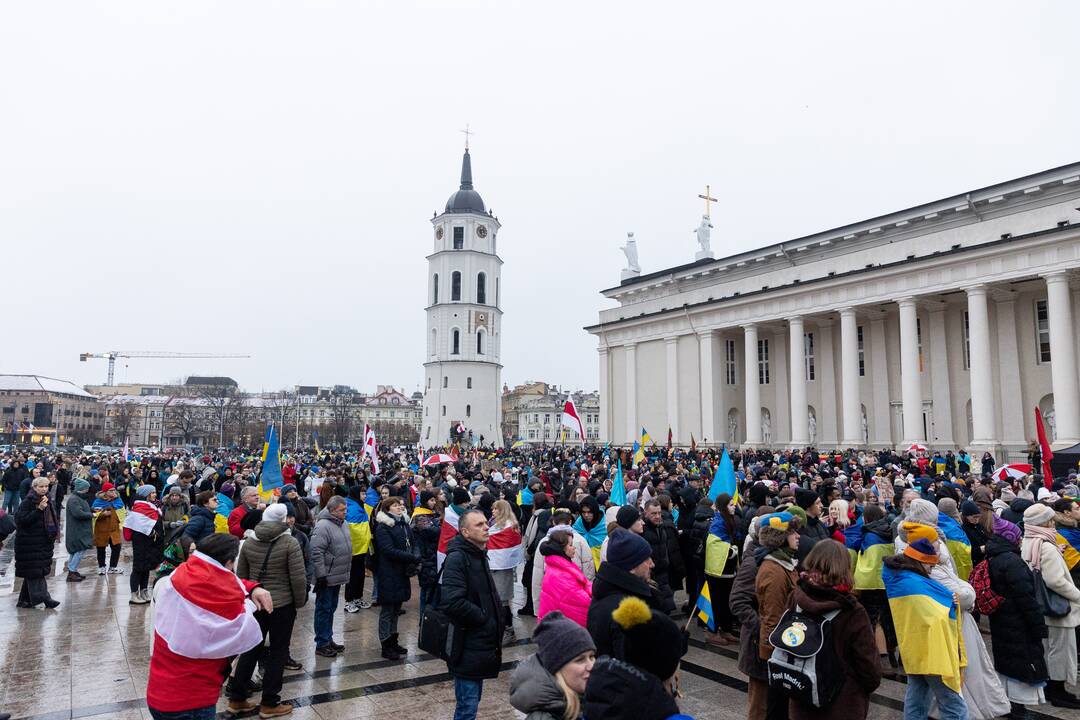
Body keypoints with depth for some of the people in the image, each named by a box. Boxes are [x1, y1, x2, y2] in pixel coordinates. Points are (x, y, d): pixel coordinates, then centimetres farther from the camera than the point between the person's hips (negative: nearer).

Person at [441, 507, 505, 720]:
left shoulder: (479, 555, 12)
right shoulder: (456, 558, -19)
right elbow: (452, 602, -30)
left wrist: (496, 619, 7)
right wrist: (484, 618, -17)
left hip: (481, 644, 9)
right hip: (467, 647, -9)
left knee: (473, 700, 20)